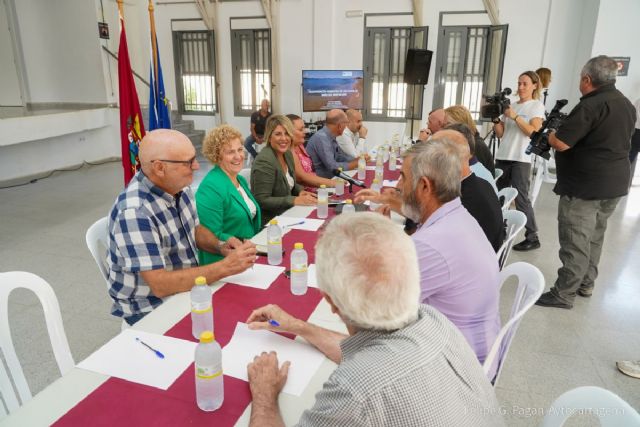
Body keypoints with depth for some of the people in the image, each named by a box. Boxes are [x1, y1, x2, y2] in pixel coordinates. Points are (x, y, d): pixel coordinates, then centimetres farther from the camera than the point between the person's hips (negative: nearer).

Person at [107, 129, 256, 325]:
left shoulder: (178, 187, -4)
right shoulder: (135, 212, -28)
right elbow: (160, 285, -29)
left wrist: (220, 246, -7)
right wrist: (225, 267, -29)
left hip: (186, 290, 7)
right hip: (150, 311, -7)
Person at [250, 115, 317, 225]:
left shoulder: (288, 154, 4)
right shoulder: (264, 160, -20)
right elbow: (262, 201, -21)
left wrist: (301, 191, -1)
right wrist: (295, 200, -23)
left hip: (286, 214, 8)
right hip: (268, 222, -8)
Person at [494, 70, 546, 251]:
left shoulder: (537, 105, 3)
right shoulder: (511, 106, 17)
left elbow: (534, 132, -10)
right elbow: (500, 133, 14)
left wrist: (515, 117, -15)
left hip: (521, 159, -5)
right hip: (502, 157, 5)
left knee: (521, 198, -9)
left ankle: (532, 238, -3)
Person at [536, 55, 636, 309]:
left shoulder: (590, 105, -18)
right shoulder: (627, 105, 12)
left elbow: (561, 144, -23)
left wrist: (550, 134, -1)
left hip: (585, 186, -9)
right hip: (615, 183, 9)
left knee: (575, 241, -4)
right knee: (594, 237, 18)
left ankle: (563, 294, 2)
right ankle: (586, 284, 29)